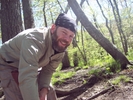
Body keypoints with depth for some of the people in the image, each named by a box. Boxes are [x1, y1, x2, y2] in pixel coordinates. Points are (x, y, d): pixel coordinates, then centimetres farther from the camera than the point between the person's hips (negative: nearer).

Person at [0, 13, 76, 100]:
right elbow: (27, 78, -50)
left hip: (31, 67, 7)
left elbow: (48, 70, -5)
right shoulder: (34, 39, -40)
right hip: (8, 66, -7)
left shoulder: (61, 47, -14)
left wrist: (44, 89, -21)